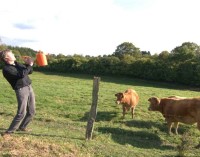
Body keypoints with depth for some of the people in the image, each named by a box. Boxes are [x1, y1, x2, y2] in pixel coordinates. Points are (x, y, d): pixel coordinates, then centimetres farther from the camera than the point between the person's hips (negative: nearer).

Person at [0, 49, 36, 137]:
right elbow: (22, 74, -22)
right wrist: (29, 65, -11)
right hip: (21, 90, -7)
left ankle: (22, 127, 28)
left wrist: (28, 64, 2)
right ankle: (10, 131, 4)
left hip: (29, 87, 8)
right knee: (21, 113, -12)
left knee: (31, 112, 9)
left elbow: (30, 71, 20)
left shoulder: (17, 64, 14)